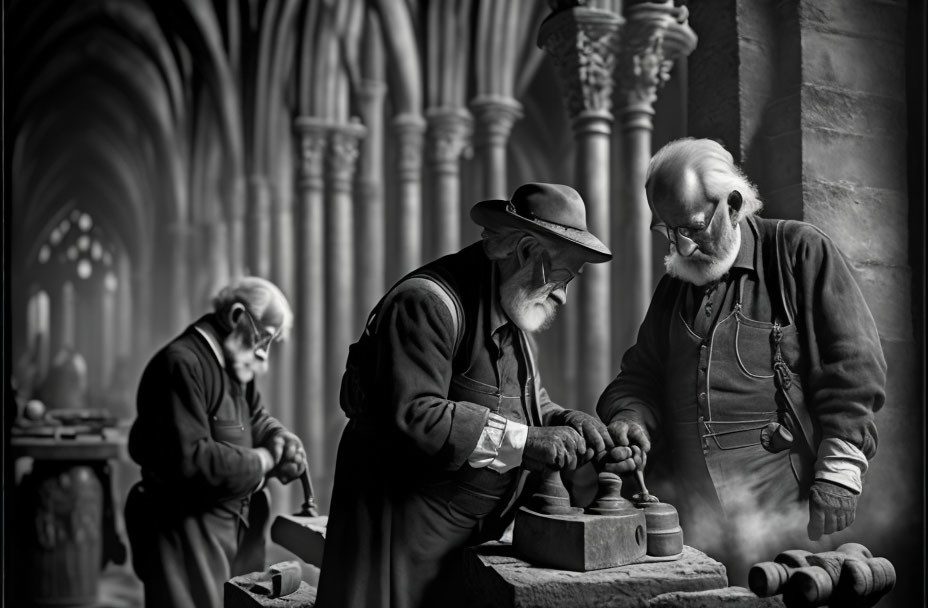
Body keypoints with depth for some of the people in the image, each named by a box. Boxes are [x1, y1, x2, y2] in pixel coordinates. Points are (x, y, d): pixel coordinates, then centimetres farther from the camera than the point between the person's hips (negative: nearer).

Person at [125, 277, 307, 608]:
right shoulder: (181, 364, -21)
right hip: (188, 540, -10)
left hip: (236, 531, 10)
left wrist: (280, 439, -2)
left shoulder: (233, 366, 11)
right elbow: (190, 460, -29)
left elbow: (255, 417, 22)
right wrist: (261, 461, -17)